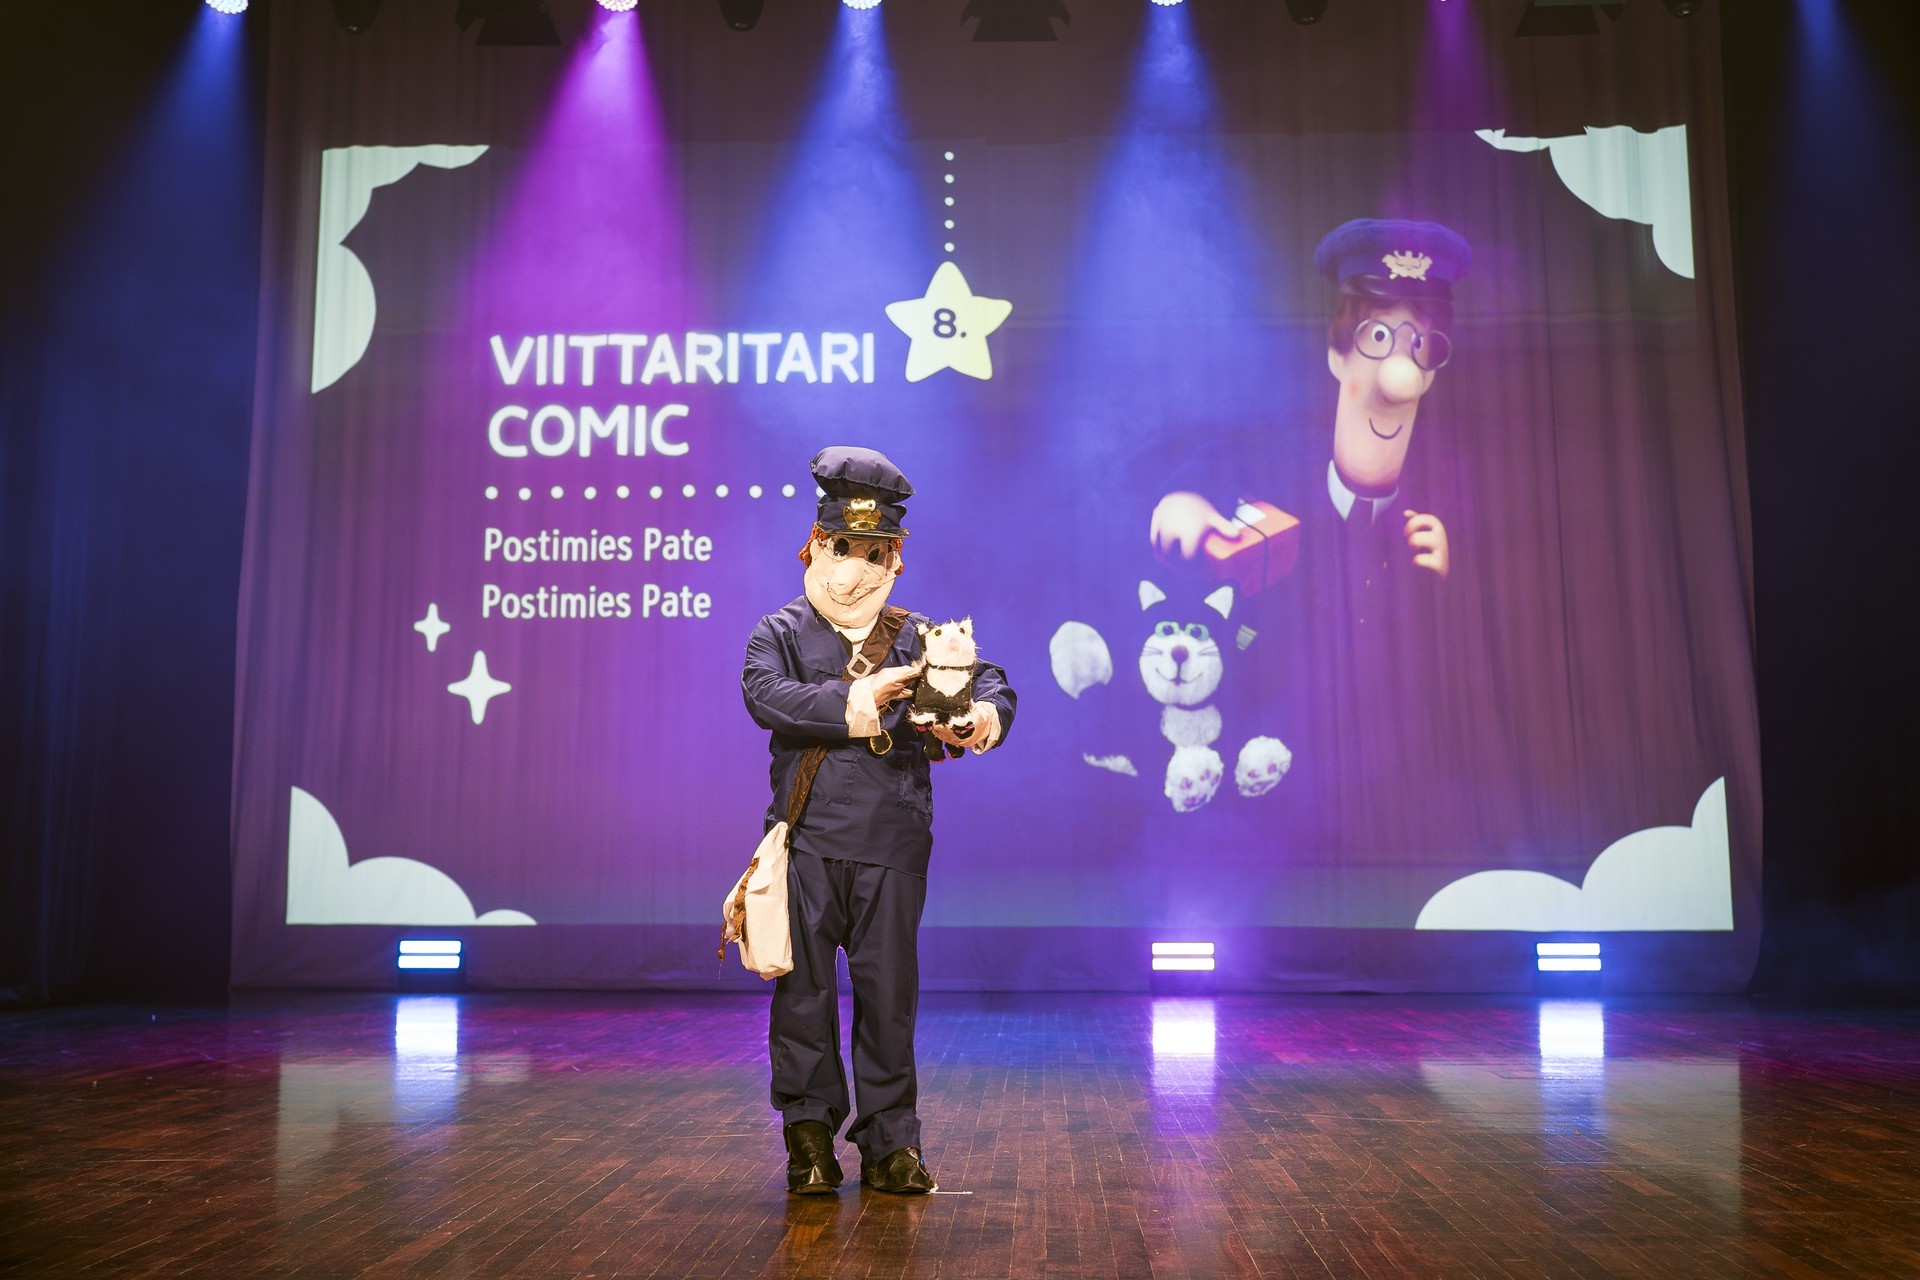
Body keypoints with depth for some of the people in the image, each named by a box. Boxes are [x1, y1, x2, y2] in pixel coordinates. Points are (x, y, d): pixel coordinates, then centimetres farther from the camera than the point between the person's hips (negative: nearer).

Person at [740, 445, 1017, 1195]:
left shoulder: (918, 636, 12)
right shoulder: (781, 633, 8)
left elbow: (987, 680, -2)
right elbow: (764, 694, -12)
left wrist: (984, 715, -26)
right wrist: (853, 705, -24)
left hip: (891, 844, 1)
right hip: (806, 841, -1)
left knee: (889, 991, 6)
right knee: (803, 989, 4)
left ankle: (891, 1142, 17)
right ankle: (810, 1134, 18)